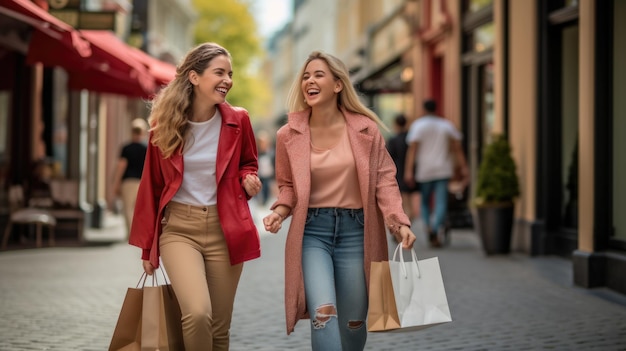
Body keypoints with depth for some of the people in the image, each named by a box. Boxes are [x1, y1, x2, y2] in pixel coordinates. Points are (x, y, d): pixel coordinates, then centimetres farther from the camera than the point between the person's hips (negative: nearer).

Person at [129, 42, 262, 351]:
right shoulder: (164, 125, -3)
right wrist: (147, 246, 8)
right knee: (197, 313, -23)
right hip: (178, 228, -1)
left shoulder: (237, 121, -1)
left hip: (224, 230, 2)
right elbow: (151, 187, 5)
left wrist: (249, 181, -8)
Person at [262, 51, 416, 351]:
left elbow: (384, 180, 0)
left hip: (355, 229, 1)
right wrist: (280, 211, -9)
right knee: (323, 313, -19)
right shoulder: (289, 135, 0)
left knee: (353, 322, 10)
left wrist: (399, 223, -13)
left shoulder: (365, 129, -2)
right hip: (311, 231, -1)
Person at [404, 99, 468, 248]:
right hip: (443, 170, 1)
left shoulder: (418, 125, -1)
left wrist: (408, 171, -14)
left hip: (424, 170, -1)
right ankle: (438, 228, -19)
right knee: (441, 202, -2)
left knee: (425, 202, 11)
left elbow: (412, 148, -10)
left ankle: (428, 226, -10)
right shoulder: (447, 125, 9)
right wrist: (463, 167, 5)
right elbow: (457, 148, 4)